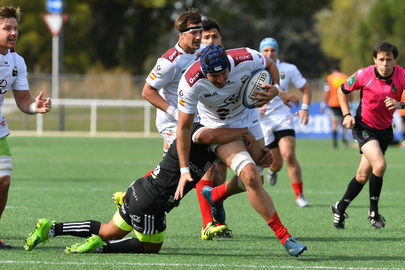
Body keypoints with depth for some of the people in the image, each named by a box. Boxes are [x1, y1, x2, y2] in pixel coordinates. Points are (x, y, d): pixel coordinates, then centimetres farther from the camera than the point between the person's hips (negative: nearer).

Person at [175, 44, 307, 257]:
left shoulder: (246, 59, -29)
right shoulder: (190, 83, -32)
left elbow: (270, 65, -3)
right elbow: (184, 127, -20)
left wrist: (274, 90, -22)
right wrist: (184, 169, -20)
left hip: (248, 118, 4)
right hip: (218, 126, -4)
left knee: (253, 181, 9)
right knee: (250, 176, -22)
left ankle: (214, 194, 42)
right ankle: (283, 236, -14)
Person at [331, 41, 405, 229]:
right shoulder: (364, 75, -16)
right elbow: (342, 91, 2)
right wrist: (346, 115, -7)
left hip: (385, 129, 3)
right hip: (364, 127, -3)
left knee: (363, 175, 8)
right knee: (379, 165, -25)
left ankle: (340, 208, 29)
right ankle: (373, 211, -8)